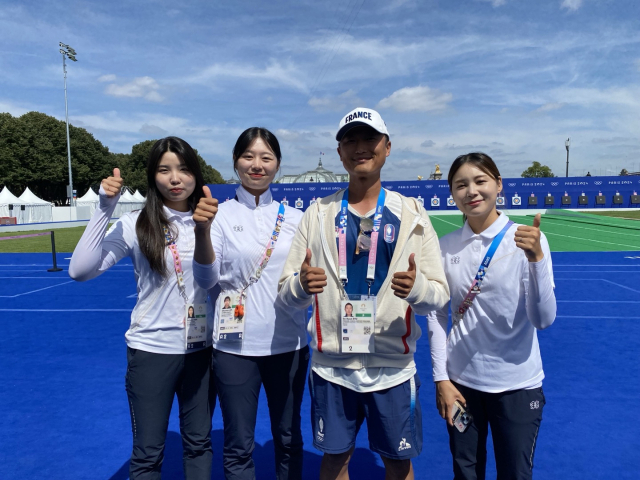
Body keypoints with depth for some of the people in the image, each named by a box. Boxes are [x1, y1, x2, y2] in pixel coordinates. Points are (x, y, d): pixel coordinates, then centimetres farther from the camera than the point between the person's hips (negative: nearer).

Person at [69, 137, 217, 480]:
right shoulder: (136, 224, -9)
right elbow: (80, 270, -19)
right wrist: (104, 209, -22)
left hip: (202, 348, 3)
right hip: (151, 349, -2)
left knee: (199, 442, 18)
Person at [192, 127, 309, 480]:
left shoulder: (294, 218, 2)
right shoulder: (220, 214, -4)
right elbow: (206, 280, -14)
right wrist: (202, 230, -29)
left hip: (288, 344, 2)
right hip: (236, 347, -2)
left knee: (288, 439, 18)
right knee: (238, 446, 13)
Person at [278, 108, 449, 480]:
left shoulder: (411, 214, -2)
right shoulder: (319, 213, 1)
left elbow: (439, 293, -4)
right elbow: (288, 293, 0)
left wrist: (417, 286, -26)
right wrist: (301, 285, -23)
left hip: (393, 366, 0)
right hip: (331, 365, 1)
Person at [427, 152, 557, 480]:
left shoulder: (528, 240, -10)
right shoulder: (445, 246, -3)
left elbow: (543, 319, -17)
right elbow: (436, 315, 1)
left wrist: (536, 258, -30)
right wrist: (441, 378, -2)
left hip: (517, 385, -2)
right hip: (460, 381, 2)